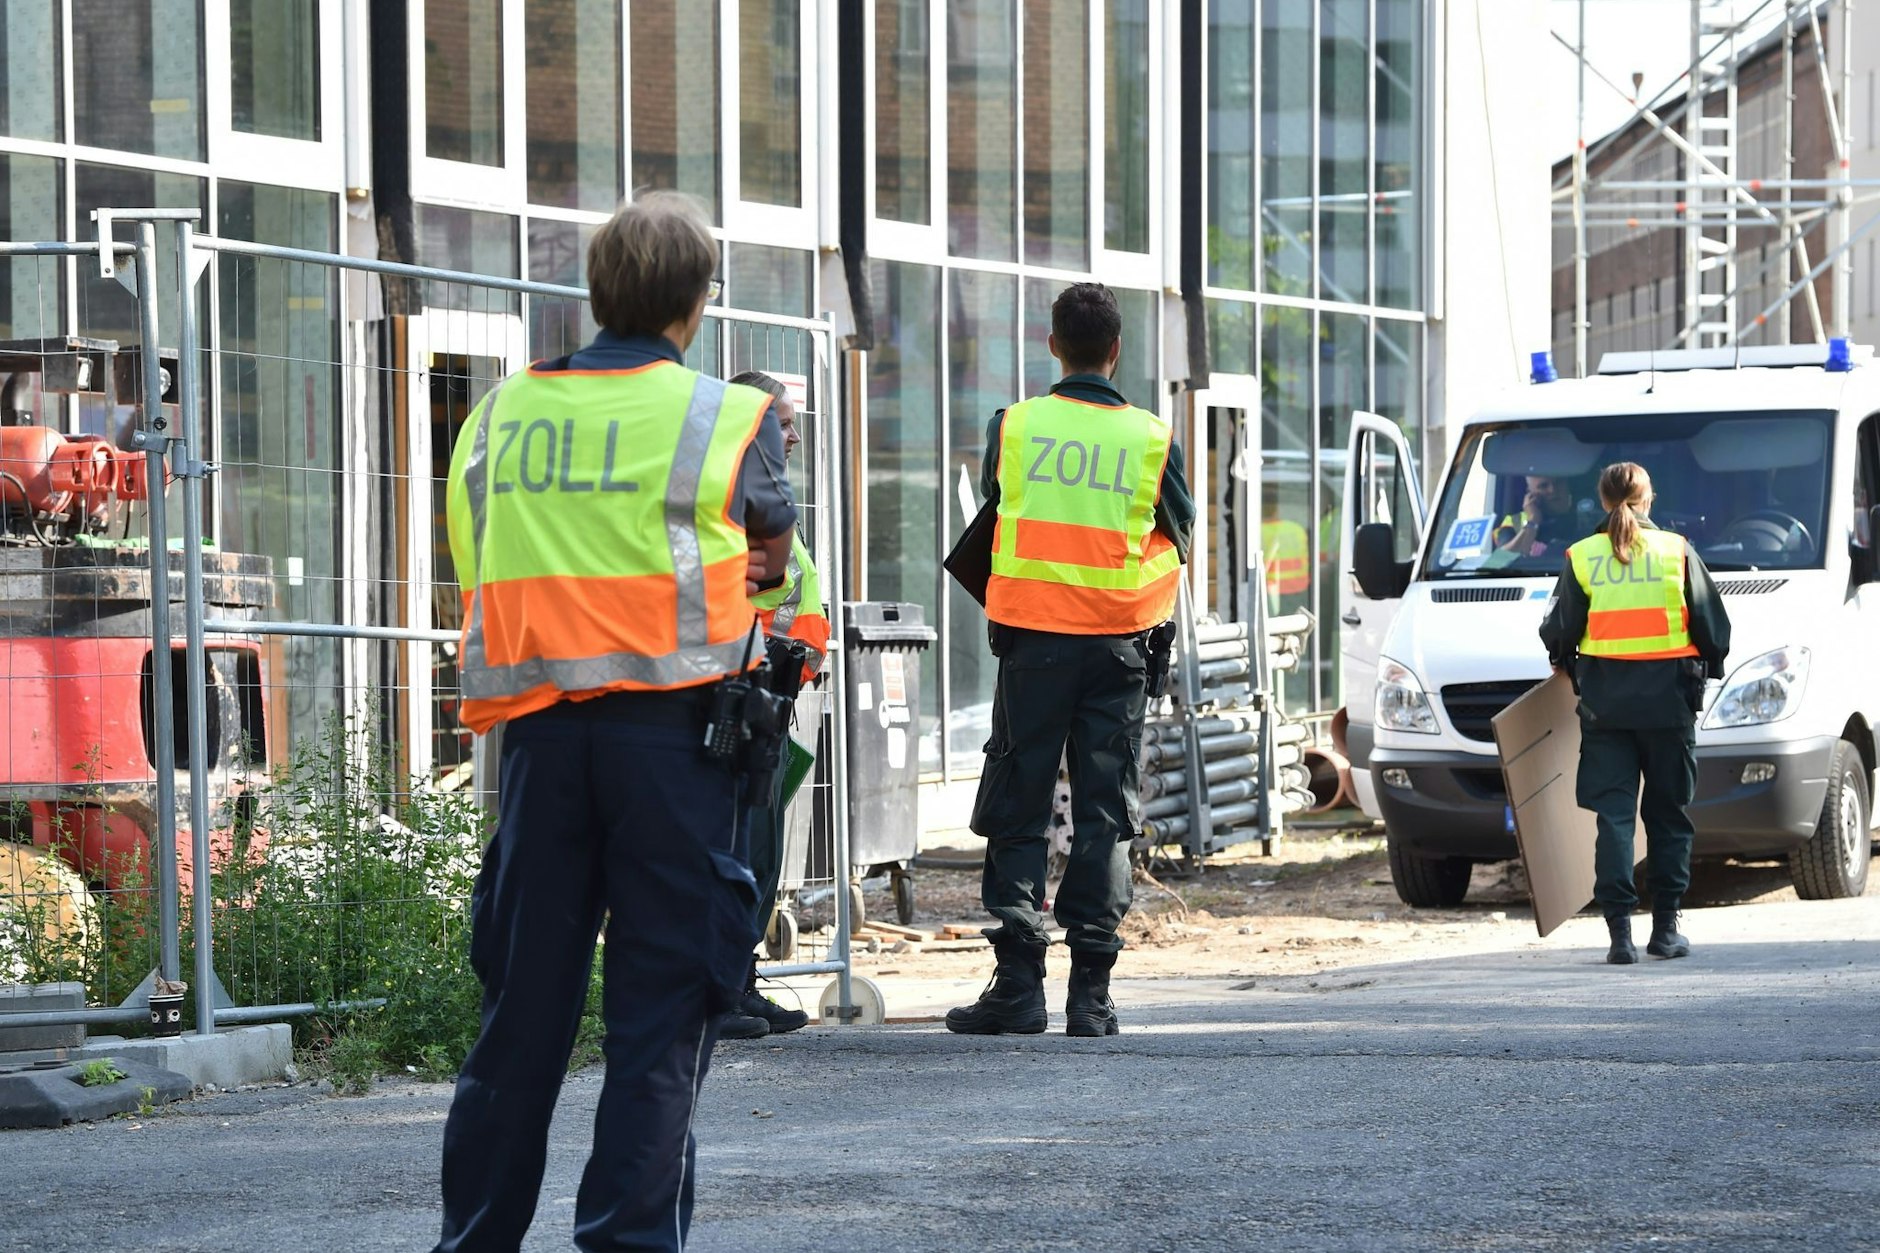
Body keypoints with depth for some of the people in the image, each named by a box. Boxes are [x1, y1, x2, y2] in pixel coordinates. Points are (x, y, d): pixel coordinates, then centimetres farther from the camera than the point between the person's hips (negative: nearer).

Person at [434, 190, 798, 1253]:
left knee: (522, 998, 11)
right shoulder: (727, 420, -2)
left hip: (536, 726, 4)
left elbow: (482, 567, 11)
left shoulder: (498, 416, 8)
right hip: (671, 727, -4)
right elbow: (774, 551, 11)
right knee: (663, 1004, 0)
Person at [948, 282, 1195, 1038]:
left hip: (1032, 641, 0)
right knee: (1105, 813, 4)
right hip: (1118, 643, 0)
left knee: (1017, 811, 5)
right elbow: (1179, 539, 9)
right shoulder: (1152, 440, -1)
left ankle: (1018, 980, -1)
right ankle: (1090, 989, 0)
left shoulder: (1012, 427, -2)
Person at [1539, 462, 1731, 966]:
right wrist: (1709, 668, 22)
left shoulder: (1581, 559, -1)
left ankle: (1620, 928, -10)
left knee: (1613, 813, 1)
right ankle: (1665, 928, 12)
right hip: (1667, 701, 0)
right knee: (1667, 812, 11)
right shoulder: (1677, 552, -1)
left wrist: (1564, 661, 24)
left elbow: (1558, 633, 1)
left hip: (1605, 703, 0)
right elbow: (1713, 627, 3)